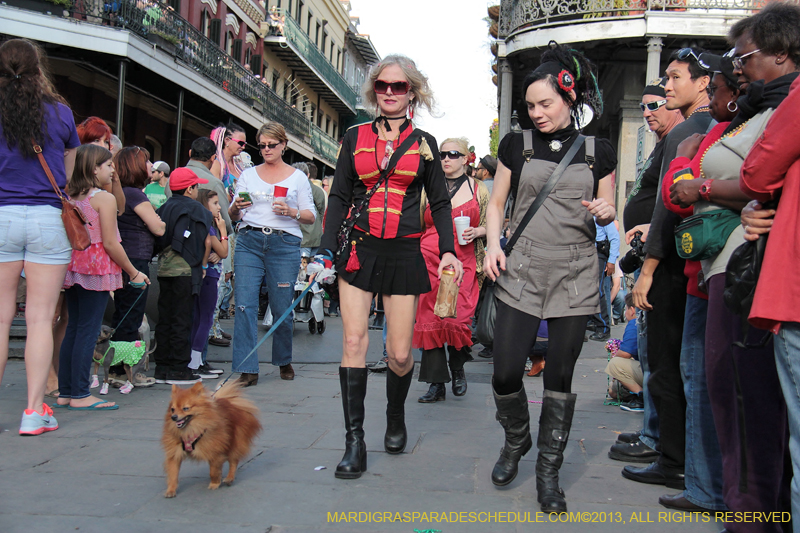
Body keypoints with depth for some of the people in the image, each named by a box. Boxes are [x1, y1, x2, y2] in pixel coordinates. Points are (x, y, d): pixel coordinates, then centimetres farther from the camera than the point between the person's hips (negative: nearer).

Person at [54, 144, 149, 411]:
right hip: (97, 268, -7)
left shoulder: (69, 196, 9)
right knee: (88, 331, -3)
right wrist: (134, 273, -4)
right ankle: (79, 395, 0)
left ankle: (65, 392, 16)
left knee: (73, 328, 12)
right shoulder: (105, 198, -10)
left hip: (73, 266, 7)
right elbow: (110, 243, -12)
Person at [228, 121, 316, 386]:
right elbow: (233, 215, 17)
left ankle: (284, 361, 24)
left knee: (282, 308, 0)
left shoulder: (297, 177, 12)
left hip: (284, 244, -1)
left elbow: (311, 216, 7)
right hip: (249, 241, 2)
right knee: (244, 305, -10)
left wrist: (291, 212, -12)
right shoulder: (248, 175, 17)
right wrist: (236, 207, -6)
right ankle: (247, 369, -6)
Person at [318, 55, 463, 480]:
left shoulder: (424, 143, 9)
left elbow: (439, 202, 12)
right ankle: (354, 441, -1)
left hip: (404, 253, 0)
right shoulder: (355, 137, 11)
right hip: (358, 248, 0)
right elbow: (339, 197, 10)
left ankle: (396, 418, 29)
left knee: (400, 353, -1)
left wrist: (448, 250, -1)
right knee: (354, 341, -9)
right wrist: (327, 249, 0)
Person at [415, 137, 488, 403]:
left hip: (461, 263, -1)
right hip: (429, 259, 2)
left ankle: (458, 368, 18)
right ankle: (437, 383, 6)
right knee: (429, 319, -3)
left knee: (456, 319, -11)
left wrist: (476, 232, -6)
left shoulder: (478, 189, 9)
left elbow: (488, 225, 14)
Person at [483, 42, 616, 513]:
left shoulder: (598, 152, 7)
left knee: (560, 376, 3)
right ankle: (516, 441, 26)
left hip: (574, 278, 0)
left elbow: (609, 212, 14)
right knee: (506, 373, -5)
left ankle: (549, 471, 17)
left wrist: (605, 211, -10)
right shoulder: (516, 145, 7)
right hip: (520, 273, 0)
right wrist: (493, 243, -5)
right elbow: (497, 203, 12)